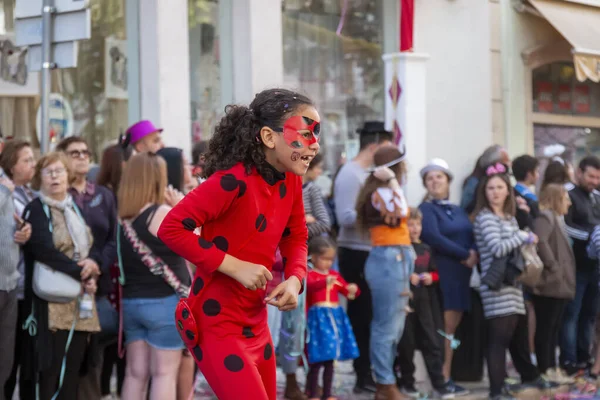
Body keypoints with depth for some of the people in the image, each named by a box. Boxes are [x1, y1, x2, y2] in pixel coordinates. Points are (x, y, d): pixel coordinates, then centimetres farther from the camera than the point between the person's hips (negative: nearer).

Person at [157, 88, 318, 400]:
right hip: (217, 324, -9)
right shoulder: (234, 180, -23)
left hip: (256, 324, 9)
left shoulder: (291, 181, 2)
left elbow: (295, 237, 15)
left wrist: (294, 279, -5)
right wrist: (235, 266, -24)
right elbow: (171, 228, -24)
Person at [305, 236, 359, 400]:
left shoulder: (335, 275, 15)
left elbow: (347, 291, 18)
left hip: (335, 317, 6)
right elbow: (310, 286, -27)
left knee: (330, 359, 10)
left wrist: (353, 289, -6)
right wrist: (325, 282, -46)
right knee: (316, 360, -8)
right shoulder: (310, 275, -6)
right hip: (318, 317, -6)